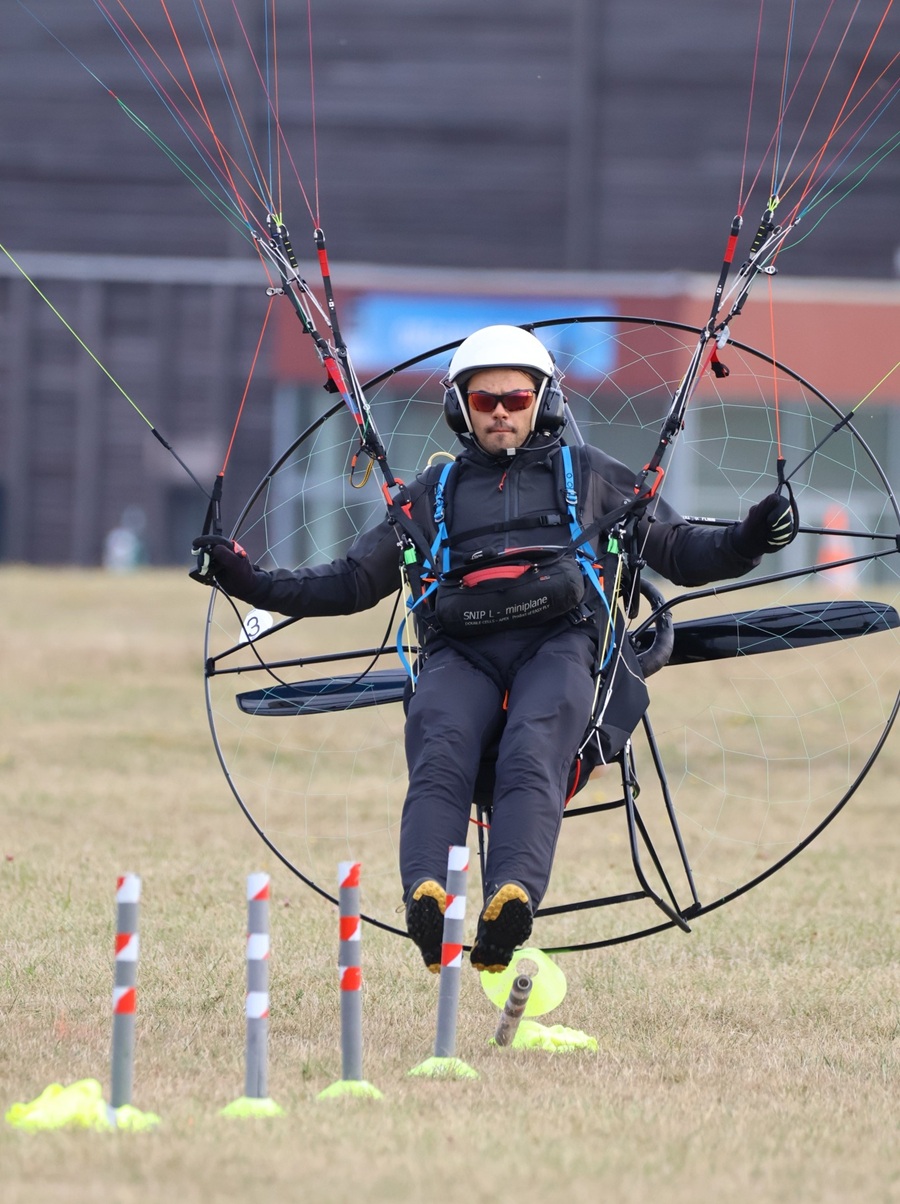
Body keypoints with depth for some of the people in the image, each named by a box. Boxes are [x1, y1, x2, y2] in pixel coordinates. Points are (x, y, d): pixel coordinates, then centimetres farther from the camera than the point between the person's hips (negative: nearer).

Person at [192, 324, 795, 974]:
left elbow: (679, 551, 26)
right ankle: (428, 906, -55)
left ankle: (511, 903, -58)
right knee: (440, 756, -33)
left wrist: (747, 541, 7)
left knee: (530, 757, -35)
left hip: (558, 644, -1)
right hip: (460, 652, 1)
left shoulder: (588, 475, 28)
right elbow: (354, 581, 33)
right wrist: (252, 582, 22)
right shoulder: (434, 492, 32)